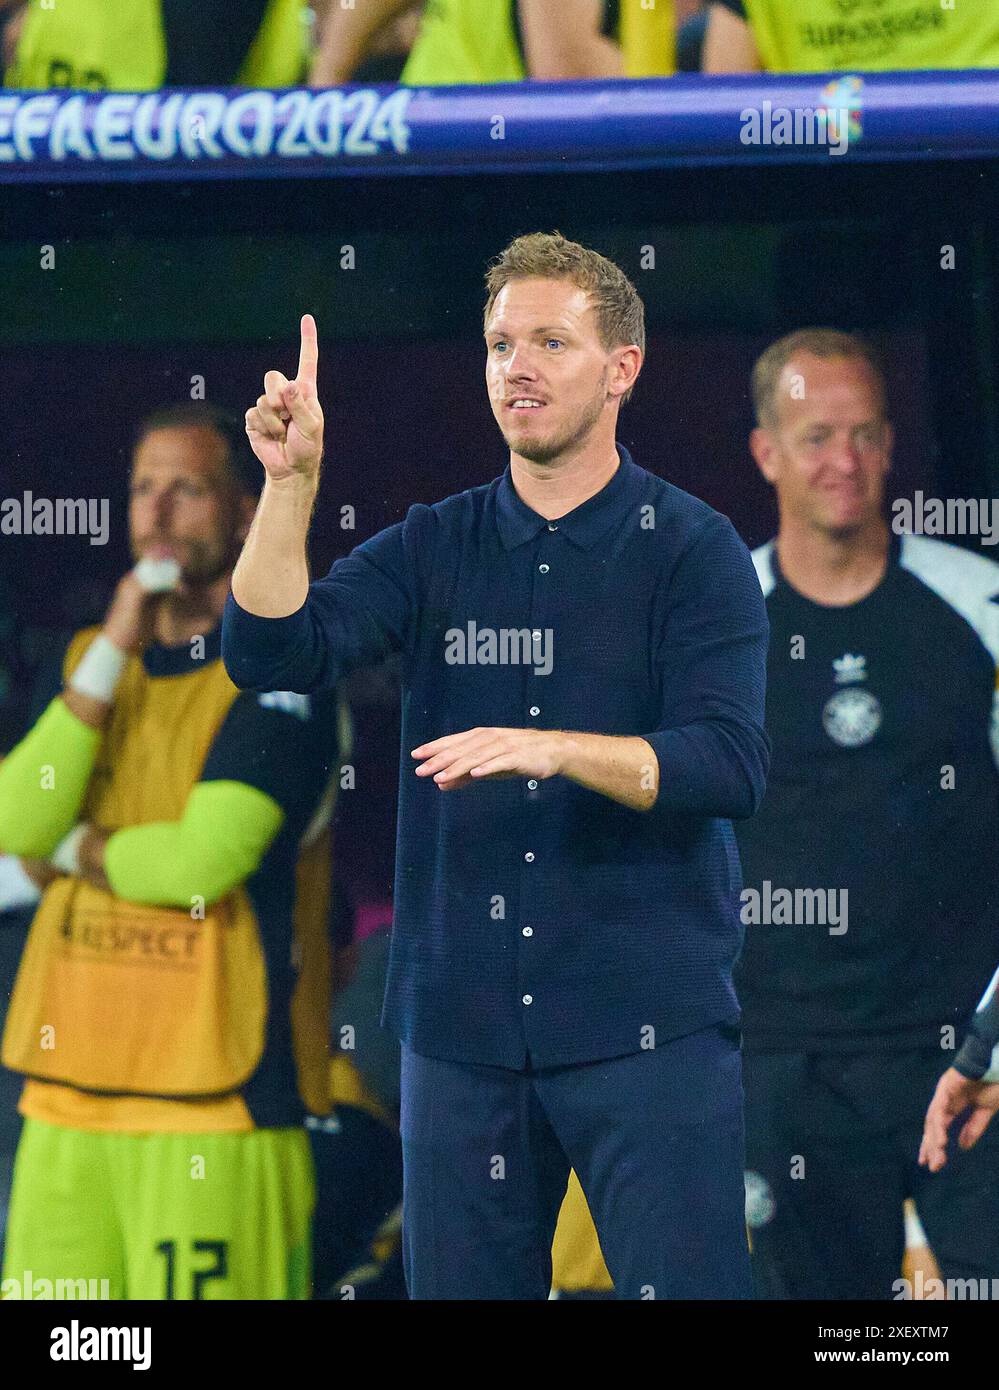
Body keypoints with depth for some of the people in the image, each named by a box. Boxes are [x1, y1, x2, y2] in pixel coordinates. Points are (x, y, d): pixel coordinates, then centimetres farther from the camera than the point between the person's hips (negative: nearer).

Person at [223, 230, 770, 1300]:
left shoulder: (692, 551, -1)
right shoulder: (434, 549, 10)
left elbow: (730, 766, -13)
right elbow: (271, 651, -3)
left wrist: (558, 749, -27)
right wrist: (291, 479, -14)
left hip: (646, 1022, -4)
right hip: (463, 1025, 4)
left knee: (684, 1289, -8)